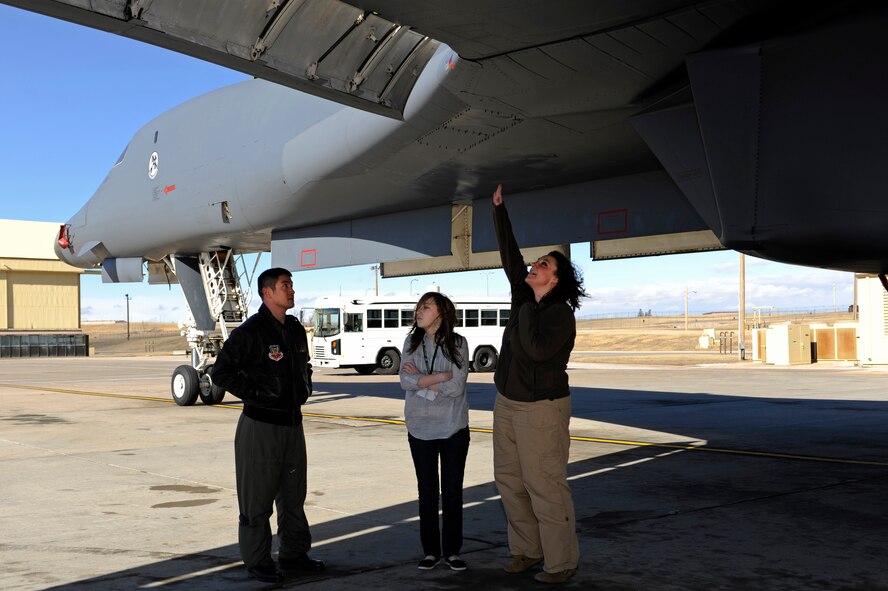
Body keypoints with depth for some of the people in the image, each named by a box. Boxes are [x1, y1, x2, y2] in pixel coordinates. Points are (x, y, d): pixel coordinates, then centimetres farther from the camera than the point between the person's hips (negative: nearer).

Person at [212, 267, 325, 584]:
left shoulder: (296, 330, 10)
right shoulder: (250, 332, -14)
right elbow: (221, 371, -15)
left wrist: (304, 389, 12)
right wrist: (255, 394, -15)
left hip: (293, 423, 8)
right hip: (260, 426, -8)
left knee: (294, 494, 16)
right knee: (258, 498, 3)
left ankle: (294, 555, 29)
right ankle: (258, 561, 15)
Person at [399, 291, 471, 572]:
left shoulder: (457, 344, -5)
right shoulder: (411, 343, 3)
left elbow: (456, 386, -14)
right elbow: (405, 381, -9)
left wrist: (421, 379, -10)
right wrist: (442, 376, -15)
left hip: (453, 428, -2)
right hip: (420, 428, 2)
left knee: (453, 491, 6)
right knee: (427, 491, 9)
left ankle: (452, 550, 18)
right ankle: (431, 550, 20)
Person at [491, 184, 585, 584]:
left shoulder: (560, 314, -16)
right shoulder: (525, 298, 5)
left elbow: (537, 350, -30)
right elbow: (509, 254, 6)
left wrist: (527, 312, -16)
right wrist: (499, 208, 6)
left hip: (540, 409, -8)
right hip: (507, 403, 8)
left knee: (545, 487, -4)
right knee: (509, 480, 13)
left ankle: (561, 562, 8)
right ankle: (527, 550, 25)